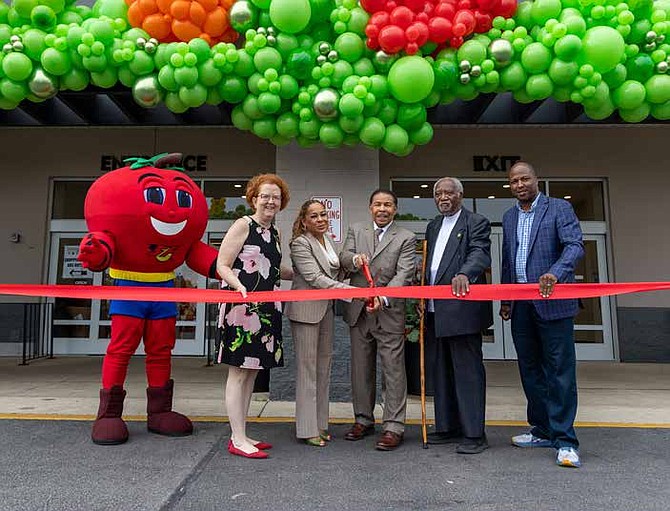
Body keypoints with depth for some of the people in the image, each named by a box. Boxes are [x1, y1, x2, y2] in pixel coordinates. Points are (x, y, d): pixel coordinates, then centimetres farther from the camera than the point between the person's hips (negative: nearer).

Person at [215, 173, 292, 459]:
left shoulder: (274, 232, 16)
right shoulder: (243, 225, -7)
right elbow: (222, 266, -10)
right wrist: (240, 286, -27)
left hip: (265, 310, 8)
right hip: (241, 307, -8)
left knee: (252, 371, 12)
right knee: (238, 372, 0)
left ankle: (241, 435, 23)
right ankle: (237, 440, 9)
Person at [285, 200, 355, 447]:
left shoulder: (328, 240, 13)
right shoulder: (300, 244, -12)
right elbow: (315, 278, -21)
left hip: (327, 310, 8)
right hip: (306, 310, -8)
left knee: (323, 367, 12)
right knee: (307, 368, -2)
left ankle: (320, 423, 23)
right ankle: (308, 429, 7)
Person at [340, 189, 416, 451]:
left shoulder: (406, 238, 0)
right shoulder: (356, 230, 11)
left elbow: (404, 274, -10)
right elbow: (343, 258, 1)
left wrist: (383, 298, -26)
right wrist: (355, 259, -23)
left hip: (389, 313, -3)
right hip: (358, 311, 4)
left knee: (393, 370, -1)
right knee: (361, 369, 13)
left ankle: (393, 427, 8)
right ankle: (363, 420, 28)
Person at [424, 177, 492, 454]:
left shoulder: (477, 222, -2)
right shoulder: (433, 226, 20)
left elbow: (480, 254, -19)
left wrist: (464, 274, -39)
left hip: (462, 309, -8)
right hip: (436, 311, 8)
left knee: (468, 369, -2)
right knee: (441, 371, 14)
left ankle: (474, 433, 8)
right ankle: (447, 427, 26)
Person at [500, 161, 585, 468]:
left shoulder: (559, 208, 0)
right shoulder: (509, 217, 16)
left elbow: (575, 246, -13)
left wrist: (555, 273, -31)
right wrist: (505, 300, 16)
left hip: (551, 302, -6)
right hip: (521, 306, 6)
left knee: (559, 371, -3)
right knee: (530, 370, 12)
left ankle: (565, 440, 6)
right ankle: (543, 431, 25)